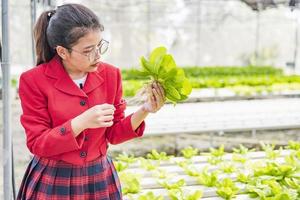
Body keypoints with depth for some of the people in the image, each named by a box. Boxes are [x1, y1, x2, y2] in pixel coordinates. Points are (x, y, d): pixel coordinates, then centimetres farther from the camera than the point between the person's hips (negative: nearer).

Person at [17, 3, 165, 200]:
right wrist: (81, 123, -27)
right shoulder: (34, 80, -15)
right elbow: (37, 144, -15)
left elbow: (113, 134, 2)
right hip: (54, 182, -3)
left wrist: (143, 111, -15)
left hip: (101, 178, 3)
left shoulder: (111, 74, -4)